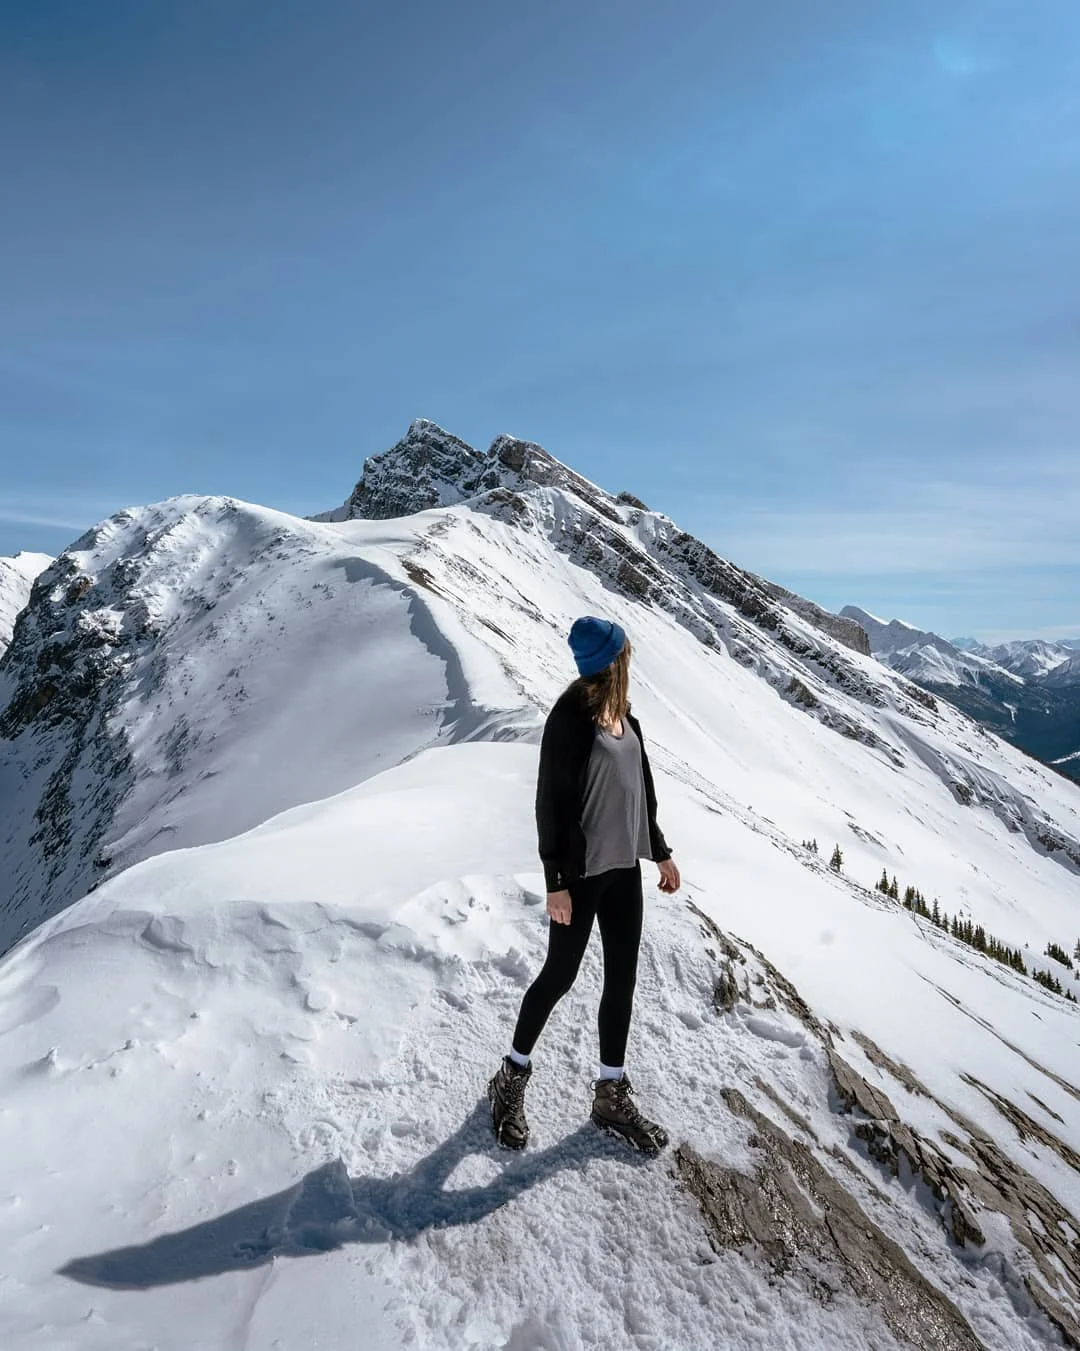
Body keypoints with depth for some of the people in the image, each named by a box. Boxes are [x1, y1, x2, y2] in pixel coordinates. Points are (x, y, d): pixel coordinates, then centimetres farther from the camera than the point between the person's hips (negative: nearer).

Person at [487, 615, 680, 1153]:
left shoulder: (623, 717, 6)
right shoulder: (570, 719, -17)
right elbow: (550, 804, -15)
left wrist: (661, 852, 18)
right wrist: (556, 882, -15)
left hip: (624, 866, 7)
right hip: (581, 871, -7)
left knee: (622, 979, 13)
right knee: (560, 975, 7)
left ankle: (612, 1096, 29)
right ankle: (511, 1079, 31)